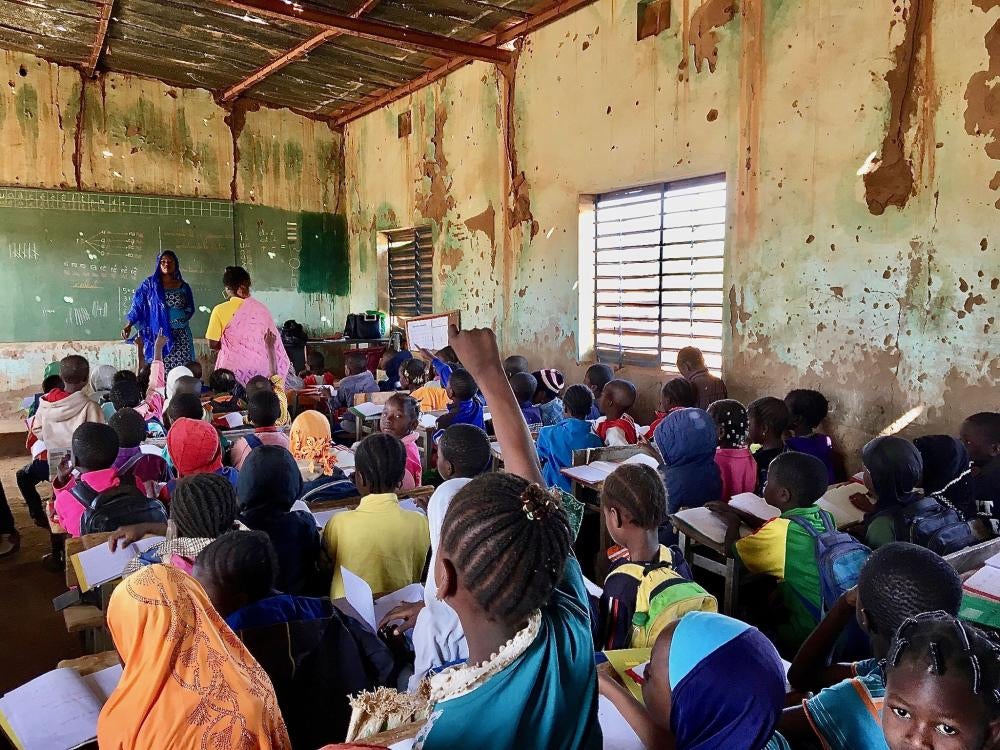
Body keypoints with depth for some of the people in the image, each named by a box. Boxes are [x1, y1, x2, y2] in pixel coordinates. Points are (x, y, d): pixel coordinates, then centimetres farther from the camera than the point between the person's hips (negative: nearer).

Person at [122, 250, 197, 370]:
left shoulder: (183, 286, 9)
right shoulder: (150, 284, 4)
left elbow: (190, 309, 15)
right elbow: (137, 305, 0)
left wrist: (181, 317, -2)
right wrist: (129, 325, -12)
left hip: (180, 337, 1)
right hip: (158, 336, -1)